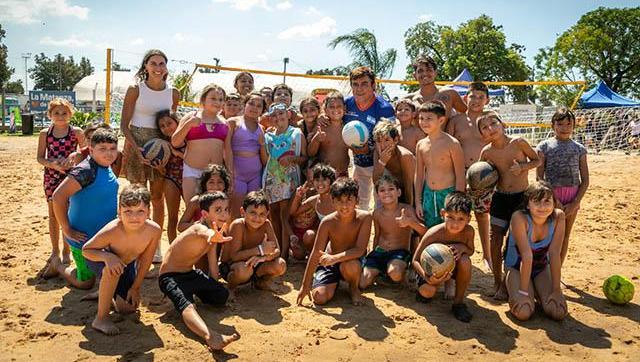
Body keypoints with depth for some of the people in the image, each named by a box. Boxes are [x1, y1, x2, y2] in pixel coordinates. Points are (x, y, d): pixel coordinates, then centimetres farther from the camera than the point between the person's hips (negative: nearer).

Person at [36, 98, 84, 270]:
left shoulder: (76, 132, -4)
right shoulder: (45, 133, 3)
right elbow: (40, 157, 3)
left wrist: (74, 156, -21)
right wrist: (52, 165, -15)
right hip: (51, 177, 2)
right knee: (53, 215, 10)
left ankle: (66, 251, 16)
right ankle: (55, 250, 24)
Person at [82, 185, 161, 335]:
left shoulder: (154, 230, -31)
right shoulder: (111, 231, -39)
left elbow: (145, 260, -15)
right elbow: (86, 250, -23)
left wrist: (136, 288, -5)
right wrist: (107, 256, -43)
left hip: (128, 264, 4)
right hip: (102, 260, -4)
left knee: (128, 308, 6)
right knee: (113, 270, -39)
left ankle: (106, 292, 39)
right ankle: (101, 318, -20)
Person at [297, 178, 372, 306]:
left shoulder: (364, 217, -23)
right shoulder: (327, 222, -20)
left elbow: (360, 250, -27)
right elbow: (315, 254, -15)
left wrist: (335, 258, -41)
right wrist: (305, 285, -13)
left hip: (351, 261, -1)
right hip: (329, 264, 1)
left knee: (351, 266, -36)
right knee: (319, 298, -16)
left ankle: (354, 288, 0)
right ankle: (335, 283, 20)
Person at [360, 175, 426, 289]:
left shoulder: (407, 209, -10)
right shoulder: (377, 213, 1)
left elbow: (424, 232, -19)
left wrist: (410, 222, -38)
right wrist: (373, 254, 21)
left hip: (400, 252, -3)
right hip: (380, 251, 3)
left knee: (395, 273, -37)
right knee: (362, 283, -13)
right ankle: (378, 272, 18)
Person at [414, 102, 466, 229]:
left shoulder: (452, 143, -10)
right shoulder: (421, 145, 5)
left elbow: (460, 176, -9)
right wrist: (418, 202, 10)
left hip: (448, 193, -5)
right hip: (428, 194, 5)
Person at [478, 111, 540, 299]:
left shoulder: (518, 143, -12)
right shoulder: (486, 152, -6)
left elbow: (537, 160, 2)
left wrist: (522, 167, -17)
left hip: (521, 198, -1)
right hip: (500, 199, 2)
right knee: (496, 242, 1)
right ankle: (497, 282, 17)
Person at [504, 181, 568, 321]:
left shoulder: (558, 217, -19)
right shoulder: (519, 218, -29)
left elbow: (555, 254, -18)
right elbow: (527, 256, -30)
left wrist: (556, 290, -20)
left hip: (542, 268, 3)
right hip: (517, 268, -3)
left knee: (559, 312, -15)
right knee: (523, 312, -23)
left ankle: (537, 293, 16)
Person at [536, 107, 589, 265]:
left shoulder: (579, 149, 7)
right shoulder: (544, 146, 0)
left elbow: (585, 181, 6)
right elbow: (539, 178, -3)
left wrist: (575, 203, -6)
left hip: (572, 198, 3)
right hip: (551, 196, -3)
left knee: (565, 236, 10)